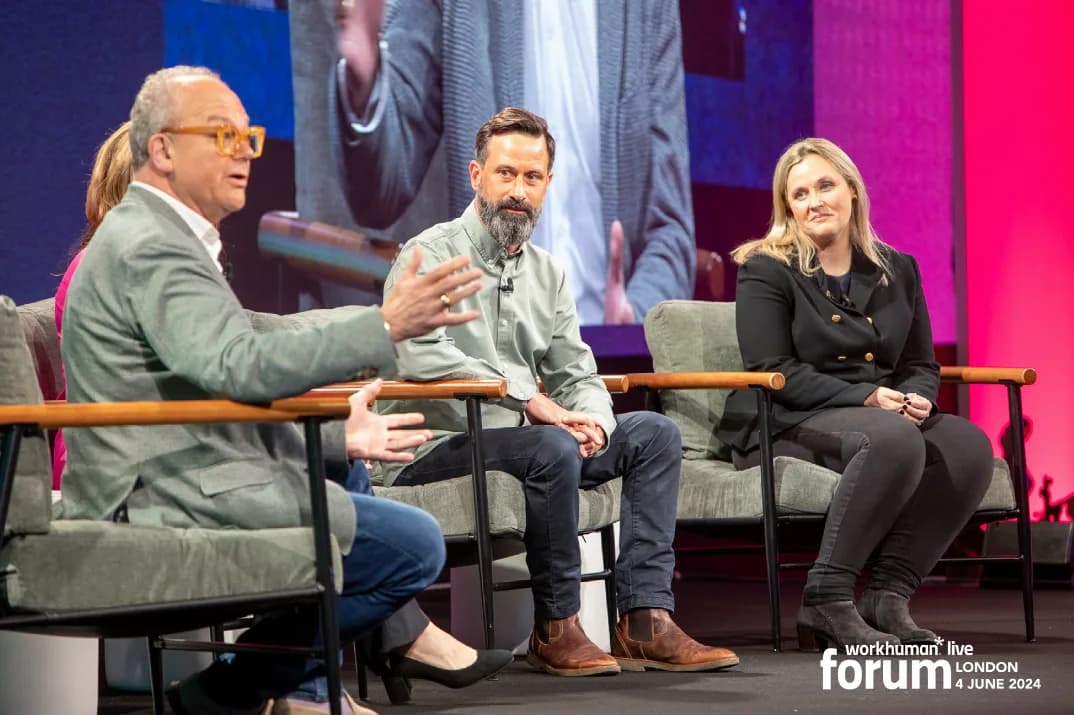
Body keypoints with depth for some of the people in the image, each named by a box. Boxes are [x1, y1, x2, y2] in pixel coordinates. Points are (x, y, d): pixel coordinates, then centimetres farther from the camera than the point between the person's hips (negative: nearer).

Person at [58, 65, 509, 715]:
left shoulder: (153, 235, 18)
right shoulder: (149, 247, -16)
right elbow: (239, 365, -30)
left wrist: (337, 438, 13)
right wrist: (385, 325, -31)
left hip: (162, 492, 11)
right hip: (176, 507, -11)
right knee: (415, 544, -9)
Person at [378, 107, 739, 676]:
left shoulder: (546, 272, 17)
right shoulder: (431, 255, -7)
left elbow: (578, 374, 16)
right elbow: (419, 353, -25)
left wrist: (593, 422, -9)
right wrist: (528, 397, -25)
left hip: (518, 438, 8)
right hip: (436, 448, -8)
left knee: (654, 432, -3)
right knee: (553, 448, -34)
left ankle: (645, 621, -12)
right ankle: (556, 630, -19)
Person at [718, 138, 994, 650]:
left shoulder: (897, 271, 15)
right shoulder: (766, 271, 0)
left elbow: (921, 365, 16)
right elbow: (774, 372, -10)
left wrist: (916, 398, -10)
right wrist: (868, 397, -21)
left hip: (885, 415, 6)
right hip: (786, 425, -5)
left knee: (968, 445, -25)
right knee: (893, 438, -36)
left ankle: (887, 597, -24)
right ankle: (826, 602, -32)